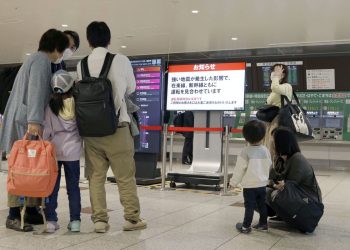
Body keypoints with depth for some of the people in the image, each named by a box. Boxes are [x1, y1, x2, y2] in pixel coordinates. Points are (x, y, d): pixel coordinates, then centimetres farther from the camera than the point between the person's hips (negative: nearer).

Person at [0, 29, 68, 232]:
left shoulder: (38, 60, 23)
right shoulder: (41, 61, -9)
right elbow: (36, 92, -22)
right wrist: (34, 121, -30)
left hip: (24, 121, 10)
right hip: (25, 122, -10)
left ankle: (31, 210, 13)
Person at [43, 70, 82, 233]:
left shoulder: (50, 105, -8)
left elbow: (46, 129, -7)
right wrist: (81, 143, 14)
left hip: (53, 150, 0)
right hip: (72, 151, 0)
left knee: (52, 186, 9)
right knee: (73, 186, 9)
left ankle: (51, 220, 10)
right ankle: (75, 220, 9)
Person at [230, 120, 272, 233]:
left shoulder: (246, 152, -16)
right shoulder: (265, 150, -1)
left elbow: (239, 169, -12)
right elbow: (269, 166, 11)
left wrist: (233, 182, -2)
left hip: (249, 185, -5)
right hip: (262, 184, 5)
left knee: (249, 206, 1)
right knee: (262, 204, 16)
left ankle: (246, 226, 8)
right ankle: (263, 223, 27)